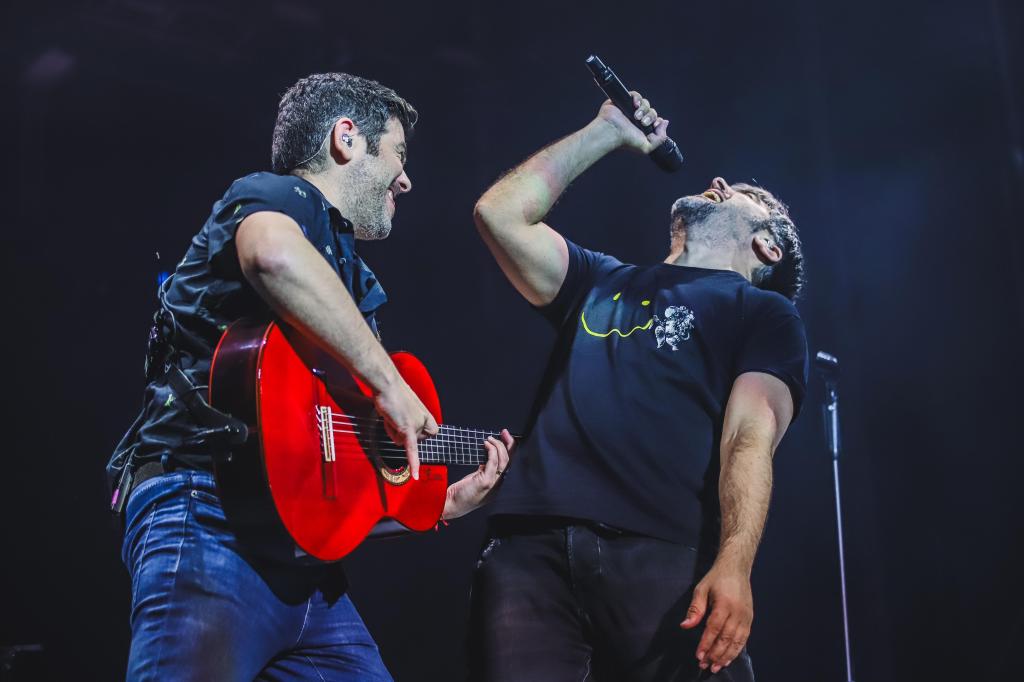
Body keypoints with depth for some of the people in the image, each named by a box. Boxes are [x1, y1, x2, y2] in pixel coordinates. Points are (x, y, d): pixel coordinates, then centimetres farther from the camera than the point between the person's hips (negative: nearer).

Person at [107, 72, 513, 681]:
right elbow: (273, 251, -29)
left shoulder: (352, 283, 26)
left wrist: (441, 503, 18)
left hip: (306, 555, 9)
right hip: (208, 519, -9)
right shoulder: (278, 194, 0)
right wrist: (390, 384, -21)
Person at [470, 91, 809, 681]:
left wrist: (734, 564, -16)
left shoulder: (765, 313, 17)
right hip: (531, 547, 3)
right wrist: (608, 131, 27)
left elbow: (750, 437, 1)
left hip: (663, 554, -2)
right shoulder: (601, 281, 29)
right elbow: (500, 213, 20)